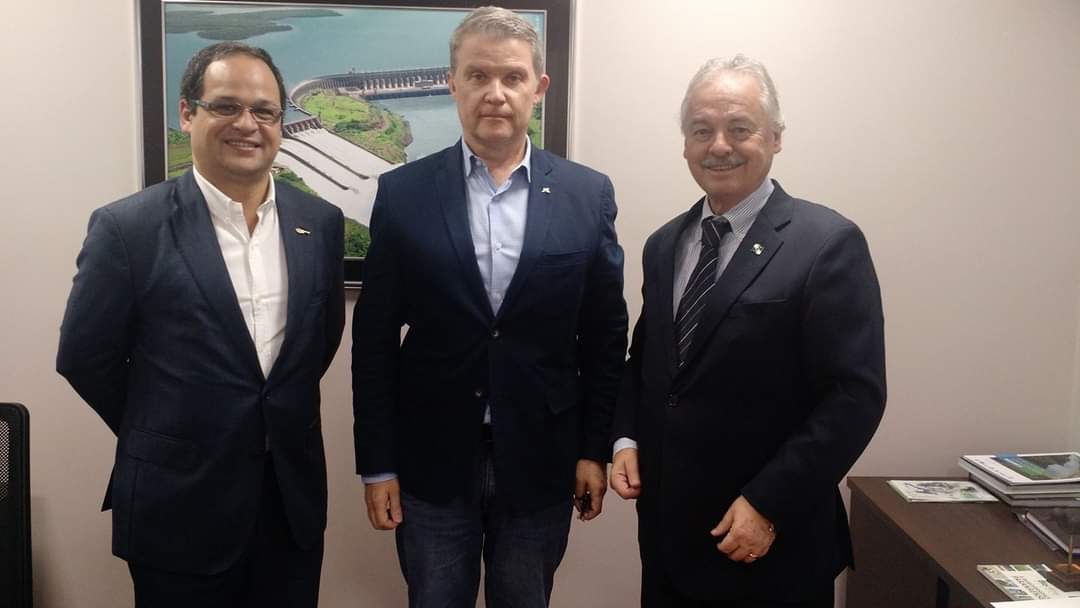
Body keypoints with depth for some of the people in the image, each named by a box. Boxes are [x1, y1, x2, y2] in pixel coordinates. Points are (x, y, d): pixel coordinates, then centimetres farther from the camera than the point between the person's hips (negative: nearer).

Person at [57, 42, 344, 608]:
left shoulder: (320, 221, 1)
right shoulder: (128, 227, -11)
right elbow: (84, 357, -3)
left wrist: (282, 418, 11)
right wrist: (160, 436, 6)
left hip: (293, 496, 4)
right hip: (179, 506, -3)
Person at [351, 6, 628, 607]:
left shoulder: (589, 194, -2)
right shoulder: (403, 193, -4)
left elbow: (606, 335, 2)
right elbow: (375, 341, -2)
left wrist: (596, 449, 1)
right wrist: (377, 464, -3)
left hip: (541, 459, 1)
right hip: (431, 459, 0)